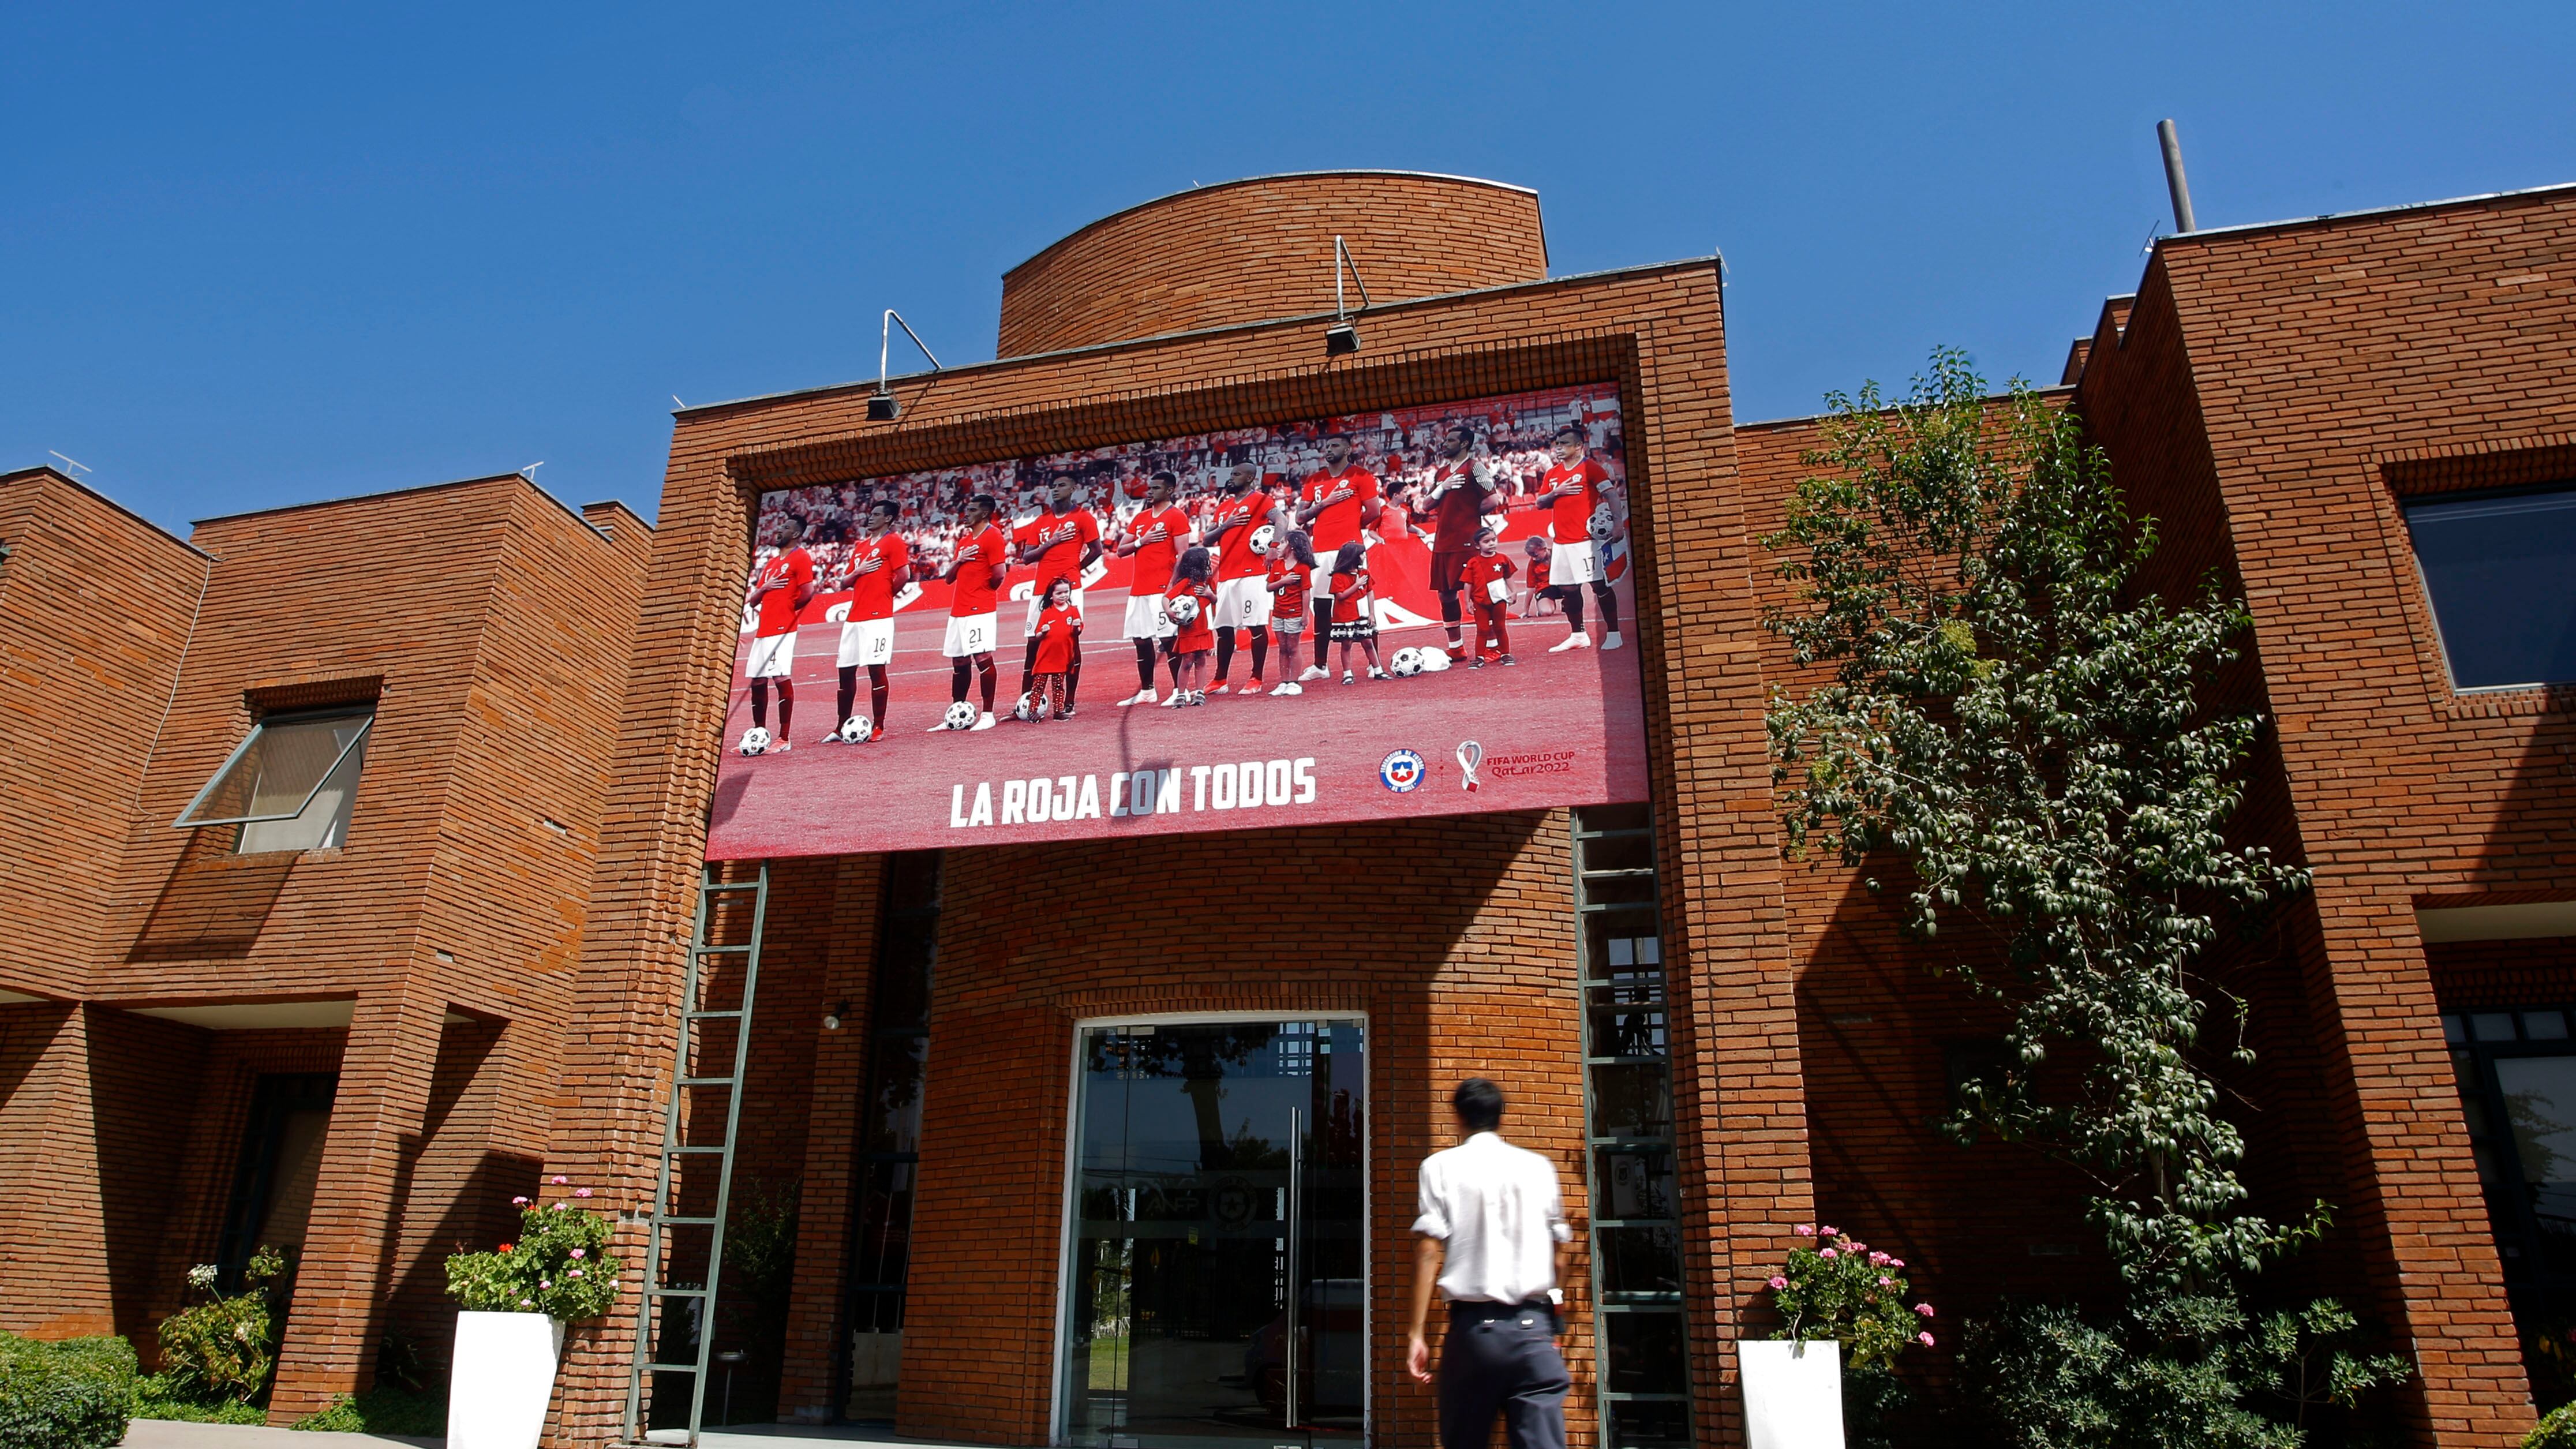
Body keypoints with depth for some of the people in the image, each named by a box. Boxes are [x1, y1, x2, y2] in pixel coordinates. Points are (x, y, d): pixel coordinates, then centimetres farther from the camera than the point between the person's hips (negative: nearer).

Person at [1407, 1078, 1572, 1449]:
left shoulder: (1442, 1167, 3)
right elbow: (1558, 1255, 15)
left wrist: (1416, 1333, -4)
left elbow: (1429, 1251, -5)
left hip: (1474, 1325, -1)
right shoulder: (1539, 1167, 11)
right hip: (1534, 1328, 1)